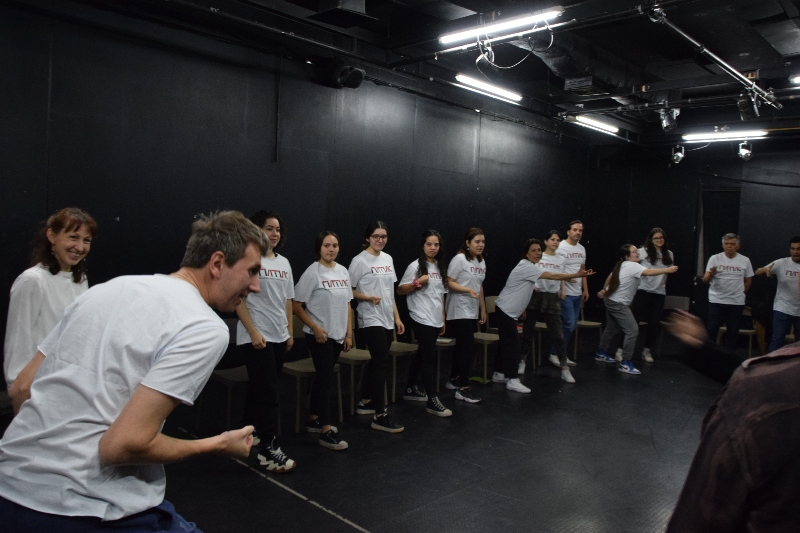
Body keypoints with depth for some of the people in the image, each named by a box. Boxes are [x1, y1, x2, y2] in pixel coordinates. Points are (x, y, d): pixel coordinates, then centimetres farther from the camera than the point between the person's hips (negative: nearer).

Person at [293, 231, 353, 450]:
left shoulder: (343, 271, 6)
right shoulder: (312, 272, -12)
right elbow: (297, 305, -11)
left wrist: (349, 333, 9)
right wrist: (315, 328, -16)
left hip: (338, 335, 6)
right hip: (320, 336, -6)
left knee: (322, 377, 16)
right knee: (326, 379, -6)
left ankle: (314, 419, 30)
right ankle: (325, 431, 1)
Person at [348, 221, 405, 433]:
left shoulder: (388, 259, 11)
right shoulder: (360, 260, -10)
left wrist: (397, 317, 13)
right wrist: (368, 298, -22)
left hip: (387, 320, 7)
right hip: (371, 320, -7)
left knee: (376, 361, 16)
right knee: (382, 363, -11)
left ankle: (366, 402, 32)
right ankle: (379, 415, -5)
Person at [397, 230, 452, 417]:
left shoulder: (440, 266, 11)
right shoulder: (415, 266, -9)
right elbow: (400, 290, -8)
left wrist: (443, 319, 15)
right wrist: (417, 282, -23)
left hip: (436, 320, 7)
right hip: (422, 319, -7)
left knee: (422, 354, 16)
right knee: (430, 358, -8)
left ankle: (411, 389, 30)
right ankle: (432, 401, -4)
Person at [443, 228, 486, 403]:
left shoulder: (481, 262, 11)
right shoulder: (459, 259, -13)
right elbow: (449, 282, -16)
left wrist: (483, 309, 17)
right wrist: (468, 290, -28)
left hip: (472, 311, 8)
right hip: (459, 311, -8)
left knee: (462, 345, 15)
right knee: (469, 346, -12)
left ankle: (453, 380, 29)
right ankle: (463, 388, -6)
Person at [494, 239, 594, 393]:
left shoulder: (529, 267, 12)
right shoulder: (526, 267, -20)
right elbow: (553, 276, -24)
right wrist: (577, 275, -22)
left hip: (508, 310, 10)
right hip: (505, 310, -10)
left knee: (507, 343, 14)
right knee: (514, 344, -8)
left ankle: (499, 374, 24)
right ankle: (513, 380, -4)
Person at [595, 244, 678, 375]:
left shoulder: (622, 265, 10)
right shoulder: (632, 266, -19)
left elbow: (610, 277, 20)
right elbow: (649, 272, -33)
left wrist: (604, 290, 31)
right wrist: (667, 270, -30)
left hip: (611, 301, 11)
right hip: (618, 304, -11)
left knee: (612, 329, 23)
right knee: (633, 331, -12)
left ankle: (601, 353, 36)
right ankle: (625, 363, -10)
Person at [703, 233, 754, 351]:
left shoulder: (745, 261, 2)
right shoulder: (715, 258, -4)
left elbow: (748, 281, 13)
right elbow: (705, 280, -9)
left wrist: (740, 294, 11)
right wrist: (711, 274, -29)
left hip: (736, 302, 2)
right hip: (716, 301, -2)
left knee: (733, 331, 8)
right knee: (712, 329, 1)